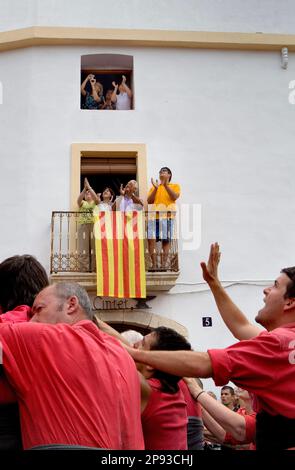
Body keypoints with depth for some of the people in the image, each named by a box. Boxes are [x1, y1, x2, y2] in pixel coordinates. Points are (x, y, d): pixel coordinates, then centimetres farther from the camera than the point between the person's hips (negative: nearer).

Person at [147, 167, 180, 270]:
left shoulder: (175, 186, 15)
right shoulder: (154, 187, 22)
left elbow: (175, 197, -5)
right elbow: (149, 201, 9)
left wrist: (166, 185, -9)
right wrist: (156, 188, -1)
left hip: (167, 215, -2)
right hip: (153, 215, 2)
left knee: (166, 240, -4)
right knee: (151, 239, -11)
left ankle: (164, 264, -2)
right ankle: (154, 264, -8)